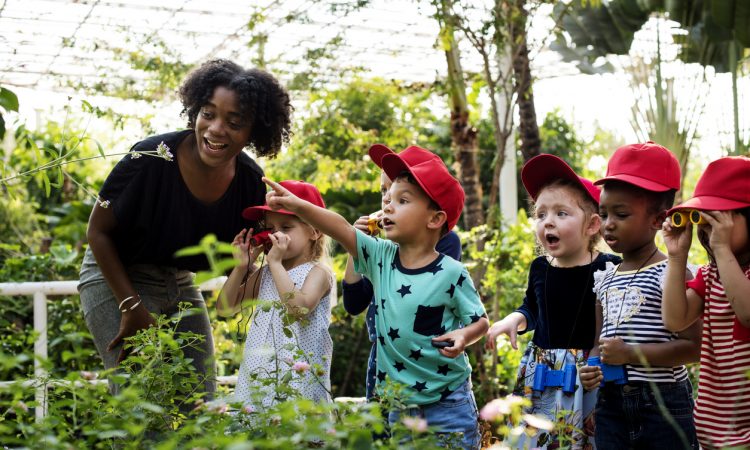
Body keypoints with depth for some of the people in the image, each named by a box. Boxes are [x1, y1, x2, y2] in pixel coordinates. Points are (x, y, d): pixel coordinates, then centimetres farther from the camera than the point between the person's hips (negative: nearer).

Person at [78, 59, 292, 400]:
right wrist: (132, 307, -16)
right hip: (116, 279, -5)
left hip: (181, 285, 5)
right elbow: (98, 231, -13)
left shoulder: (251, 182, -11)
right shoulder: (152, 158, -25)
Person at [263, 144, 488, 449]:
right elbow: (341, 229, -16)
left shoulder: (451, 273, -12)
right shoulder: (381, 257, -2)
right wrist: (296, 205, -29)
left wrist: (463, 336, -24)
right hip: (397, 404, 4)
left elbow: (480, 321, -2)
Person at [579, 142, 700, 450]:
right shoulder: (604, 279, 11)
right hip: (611, 404, 6)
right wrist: (592, 367, -4)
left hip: (663, 404, -6)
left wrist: (629, 353, -19)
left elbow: (694, 345, -15)